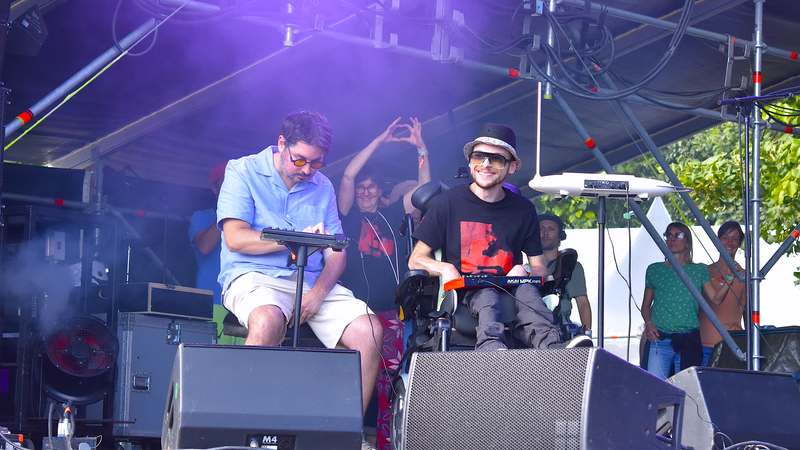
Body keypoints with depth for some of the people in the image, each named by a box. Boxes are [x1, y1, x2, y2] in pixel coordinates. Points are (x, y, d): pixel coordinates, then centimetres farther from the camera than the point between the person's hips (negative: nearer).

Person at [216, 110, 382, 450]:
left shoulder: (322, 187, 17)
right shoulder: (243, 173, 3)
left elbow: (337, 253, 11)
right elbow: (235, 238, -10)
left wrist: (318, 293, -10)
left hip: (313, 281, 5)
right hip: (254, 277, -4)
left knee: (369, 330, -20)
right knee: (267, 321, -40)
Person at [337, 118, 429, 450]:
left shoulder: (391, 216, 19)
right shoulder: (348, 216, 11)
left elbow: (424, 188, 14)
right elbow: (348, 176, -1)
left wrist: (421, 149, 6)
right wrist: (379, 142, 1)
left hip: (390, 310, 3)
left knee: (390, 375, -9)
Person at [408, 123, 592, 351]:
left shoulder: (523, 210, 11)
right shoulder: (449, 202, 4)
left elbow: (540, 267, 17)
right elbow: (416, 260, 5)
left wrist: (523, 273, -8)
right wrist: (444, 268, -17)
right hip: (462, 296, -2)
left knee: (526, 290, -32)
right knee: (487, 295, -36)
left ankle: (552, 348, -61)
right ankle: (492, 348, -67)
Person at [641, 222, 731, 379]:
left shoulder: (699, 270, 11)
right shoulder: (654, 270, 12)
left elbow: (716, 299, 0)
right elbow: (646, 304, 16)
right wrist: (648, 323, -2)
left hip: (689, 340, 0)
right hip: (659, 338, 0)